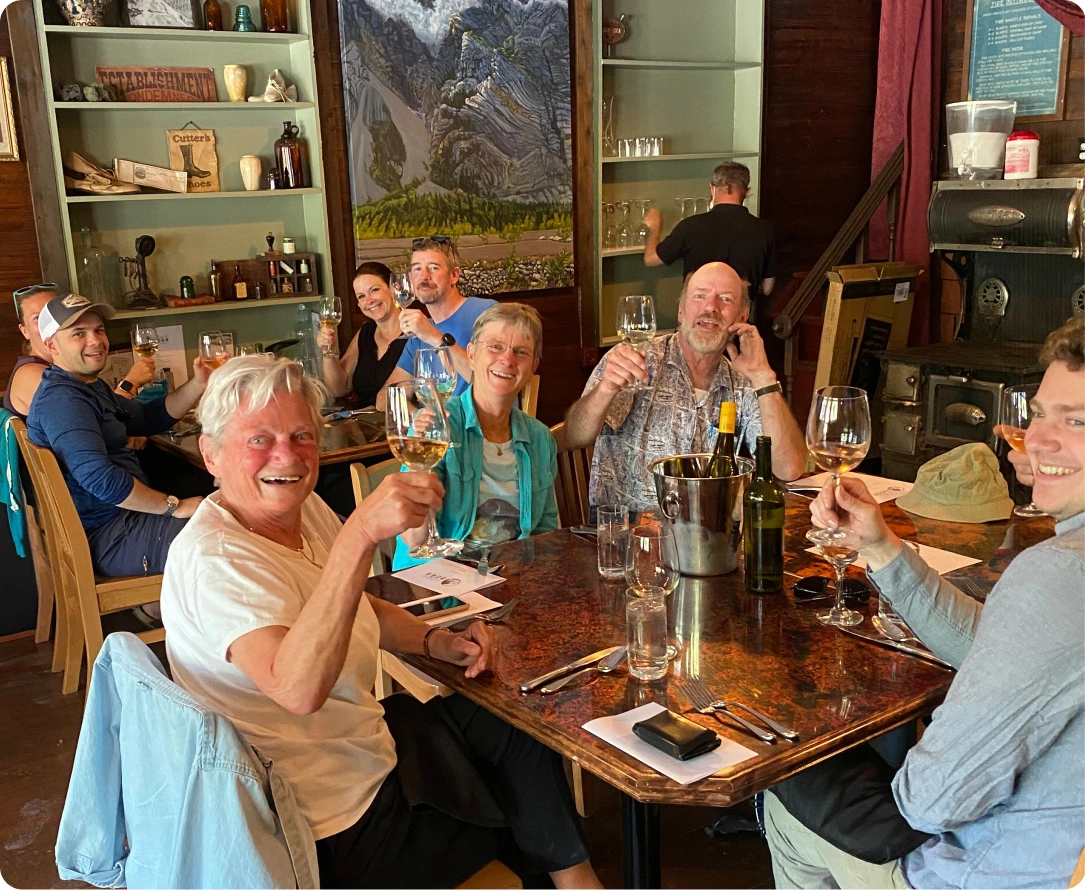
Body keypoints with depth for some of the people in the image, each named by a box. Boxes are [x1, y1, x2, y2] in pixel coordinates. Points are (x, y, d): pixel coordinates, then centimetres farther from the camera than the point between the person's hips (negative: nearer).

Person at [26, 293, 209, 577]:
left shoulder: (91, 387, 15)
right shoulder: (61, 399, -20)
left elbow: (148, 418, 19)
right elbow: (100, 479, -29)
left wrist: (198, 384, 3)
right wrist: (174, 506, -20)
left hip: (122, 519, 11)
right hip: (108, 538, -11)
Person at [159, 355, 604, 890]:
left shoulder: (304, 507, -2)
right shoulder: (213, 558, -28)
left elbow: (359, 610, 15)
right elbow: (298, 689, -44)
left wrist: (437, 642, -3)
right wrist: (361, 533, -50)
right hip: (337, 830, -8)